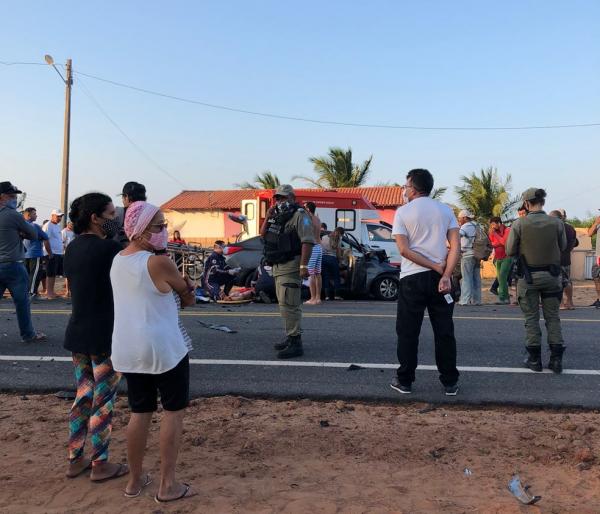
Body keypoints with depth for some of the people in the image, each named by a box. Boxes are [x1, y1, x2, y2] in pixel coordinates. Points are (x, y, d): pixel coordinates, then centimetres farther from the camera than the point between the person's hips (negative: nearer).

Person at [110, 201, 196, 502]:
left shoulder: (118, 260, 8)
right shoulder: (159, 263, -16)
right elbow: (189, 299, -4)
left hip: (127, 349, 7)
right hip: (163, 348, -7)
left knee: (140, 412, 18)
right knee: (174, 411, 8)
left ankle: (135, 480, 29)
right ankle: (167, 485, 13)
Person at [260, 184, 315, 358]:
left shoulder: (299, 215, -10)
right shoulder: (277, 216, 19)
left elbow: (307, 241, -19)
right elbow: (263, 235, 18)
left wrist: (304, 265, -26)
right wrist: (268, 217, 3)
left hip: (290, 266, -10)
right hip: (278, 266, 10)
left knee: (288, 304, -14)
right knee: (285, 303, 15)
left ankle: (295, 344, -12)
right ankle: (291, 337, 25)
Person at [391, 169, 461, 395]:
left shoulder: (403, 212, -2)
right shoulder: (445, 210, 7)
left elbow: (404, 250, -10)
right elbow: (456, 245, -4)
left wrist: (436, 267, -8)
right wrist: (445, 274, -11)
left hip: (412, 277, -3)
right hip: (440, 278, 3)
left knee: (408, 332, 6)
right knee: (444, 332, 8)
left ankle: (404, 381, 12)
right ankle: (450, 383, 13)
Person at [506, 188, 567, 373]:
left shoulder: (519, 224, -12)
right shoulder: (557, 223, -6)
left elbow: (510, 251, -7)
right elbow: (563, 247, 5)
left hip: (529, 276, -2)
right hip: (551, 275, 2)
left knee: (531, 318, 8)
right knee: (553, 317, 12)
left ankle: (534, 360, 13)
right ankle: (556, 359, 11)